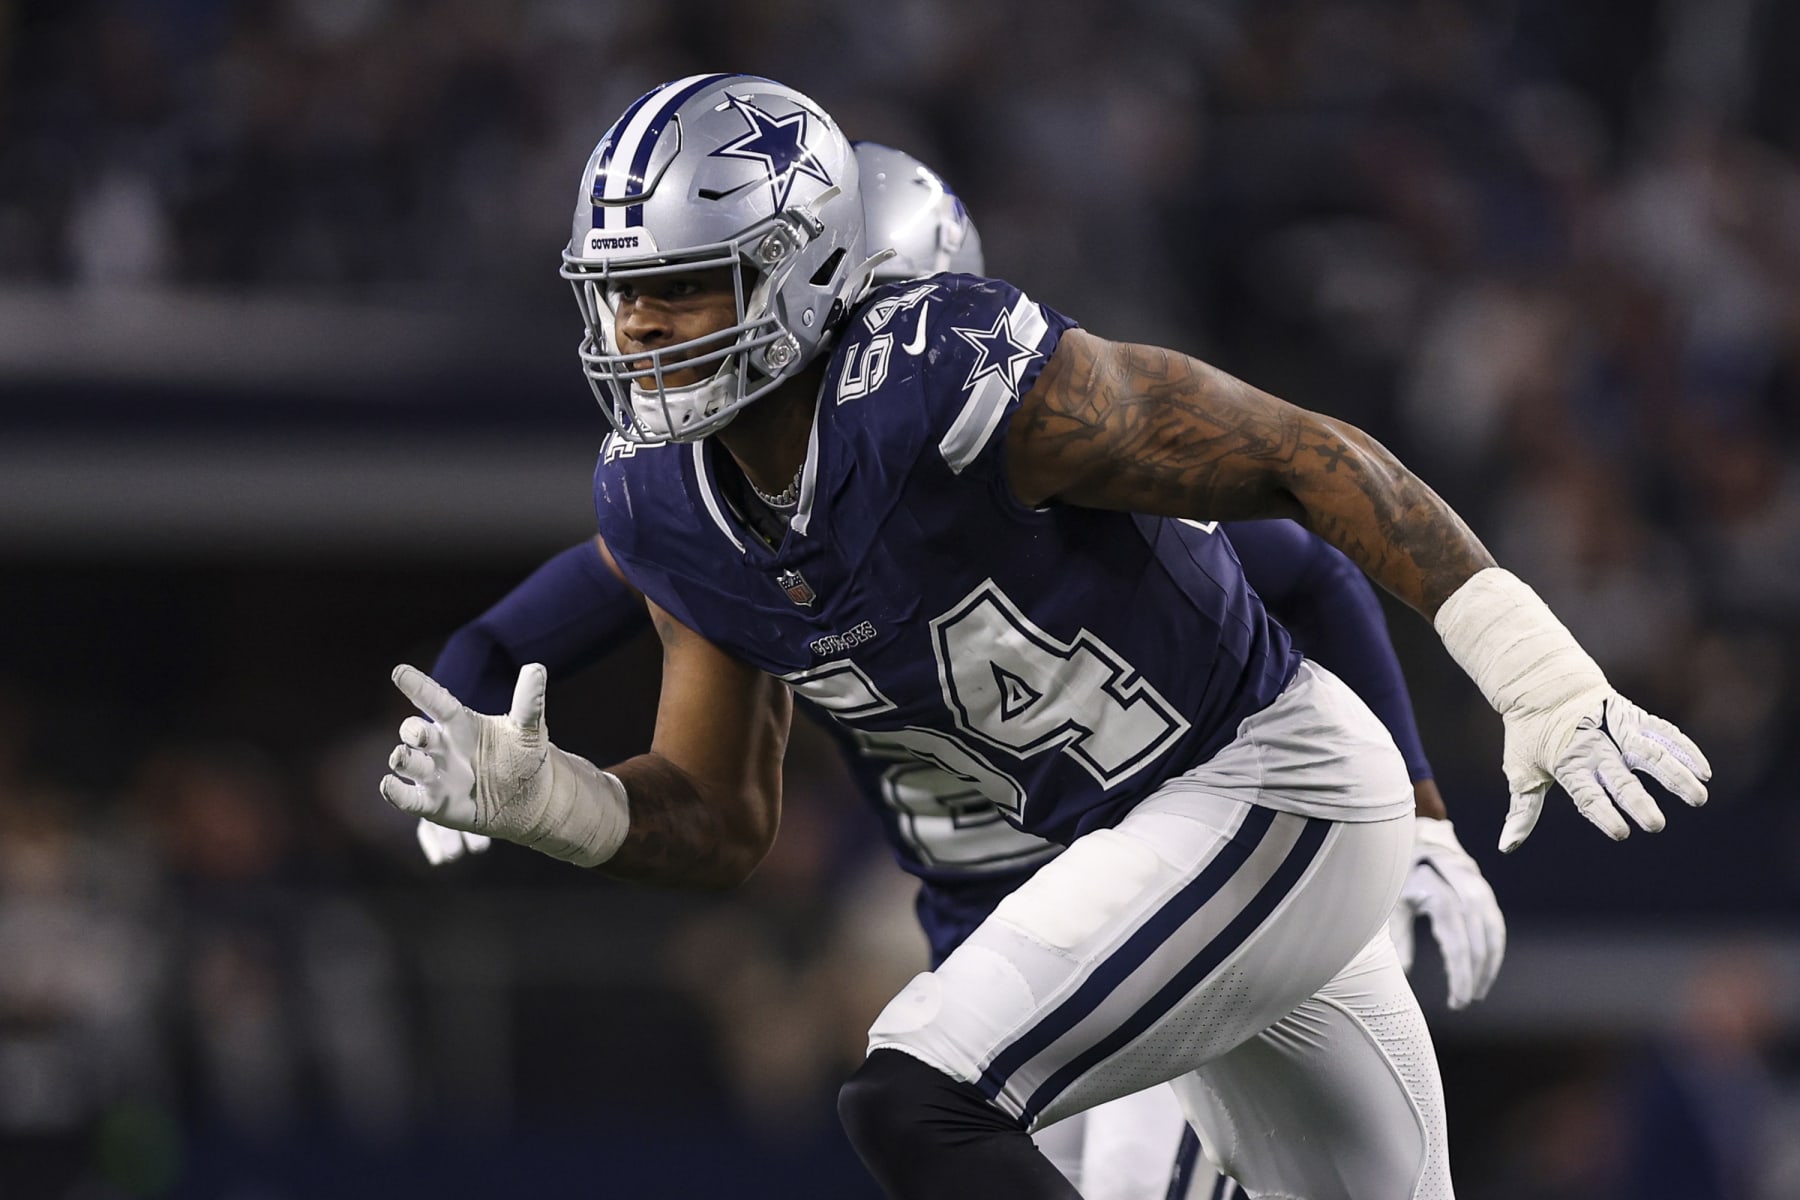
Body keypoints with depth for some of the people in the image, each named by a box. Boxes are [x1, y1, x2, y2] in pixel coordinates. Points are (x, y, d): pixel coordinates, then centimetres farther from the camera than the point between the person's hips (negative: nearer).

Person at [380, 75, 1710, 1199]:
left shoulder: (956, 385, -27)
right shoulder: (671, 509, -3)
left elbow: (1313, 457, -21)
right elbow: (724, 824, 6)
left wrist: (1543, 681, -23)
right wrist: (538, 796, -14)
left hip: (1276, 789, -8)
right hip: (1138, 845, 8)